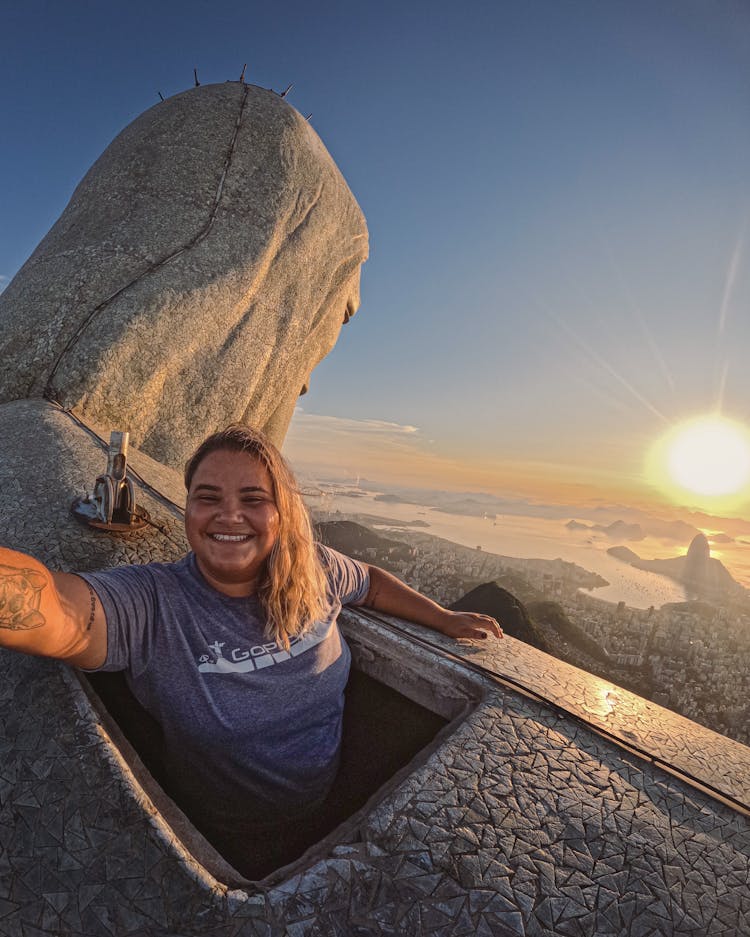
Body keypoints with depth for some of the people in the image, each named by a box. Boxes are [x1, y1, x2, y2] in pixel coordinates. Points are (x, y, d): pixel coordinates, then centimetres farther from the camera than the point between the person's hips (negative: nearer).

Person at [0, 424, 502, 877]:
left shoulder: (314, 570, -19)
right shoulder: (151, 603, -31)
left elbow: (371, 581, 0)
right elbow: (54, 612, -50)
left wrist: (444, 619, -2)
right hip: (223, 839, -3)